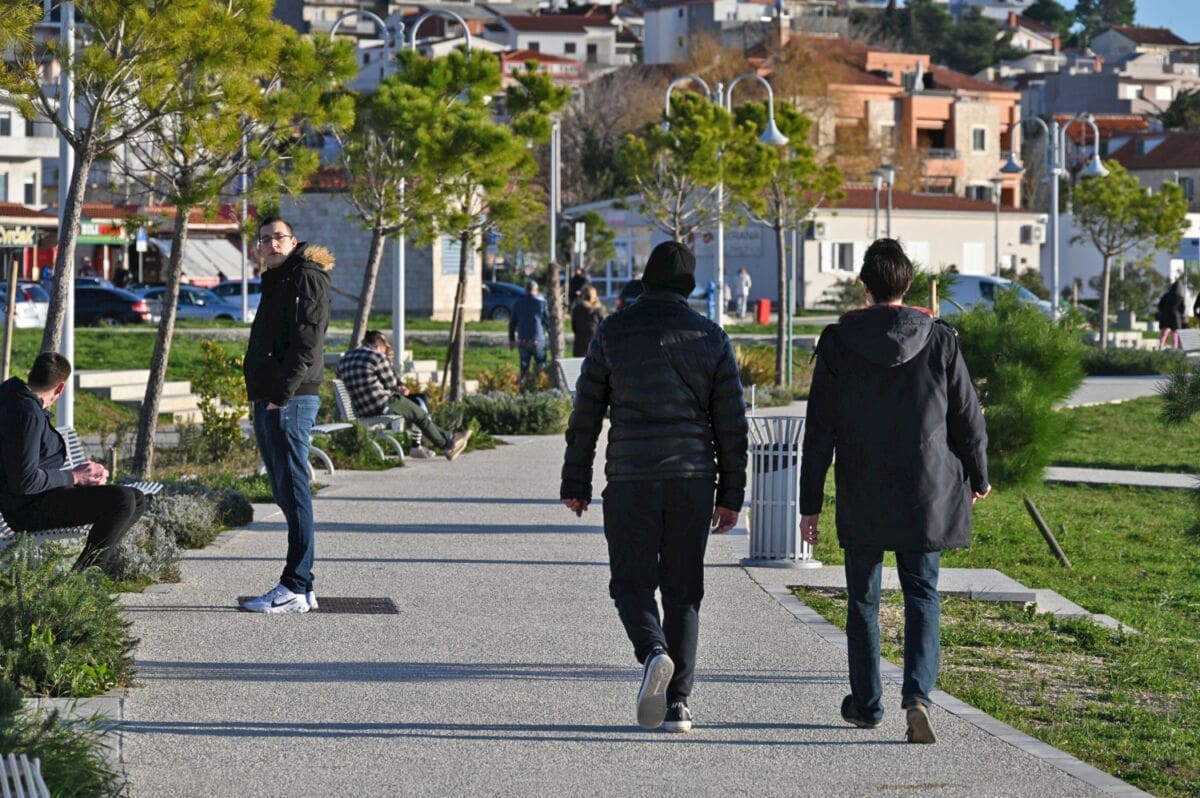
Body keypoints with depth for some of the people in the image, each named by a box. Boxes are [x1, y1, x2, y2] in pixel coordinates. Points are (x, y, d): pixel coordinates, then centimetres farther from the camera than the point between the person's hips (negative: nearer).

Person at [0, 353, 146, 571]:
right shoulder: (28, 414, -22)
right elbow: (25, 481, -28)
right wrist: (74, 477, -15)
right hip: (29, 508, -11)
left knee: (136, 500, 10)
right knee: (122, 500, -24)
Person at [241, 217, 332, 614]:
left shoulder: (306, 277, -8)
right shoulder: (275, 282, 23)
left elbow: (306, 343, -18)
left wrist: (282, 395, -21)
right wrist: (261, 402, 15)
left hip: (290, 401, -10)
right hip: (268, 402, 10)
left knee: (293, 491, -9)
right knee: (285, 492, 10)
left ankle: (295, 588, -9)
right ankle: (302, 589, 13)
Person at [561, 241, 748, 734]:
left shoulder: (613, 332, 0)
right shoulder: (710, 337, 3)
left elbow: (586, 414, 1)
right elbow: (731, 424, 3)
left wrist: (575, 483, 8)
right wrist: (731, 495, 8)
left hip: (630, 480, -1)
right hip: (693, 480, 1)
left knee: (632, 583, 8)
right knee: (683, 591, 9)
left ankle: (654, 653, -21)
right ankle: (677, 704, 6)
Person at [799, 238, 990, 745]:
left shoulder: (837, 342, -5)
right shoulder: (939, 339, -3)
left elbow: (819, 430, -4)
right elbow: (968, 417, 2)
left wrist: (810, 504, 0)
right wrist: (978, 477, 19)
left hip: (861, 498, 0)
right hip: (925, 494, 0)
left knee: (863, 599, 14)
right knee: (922, 594, 8)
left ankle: (867, 704, 22)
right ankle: (917, 694, -12)